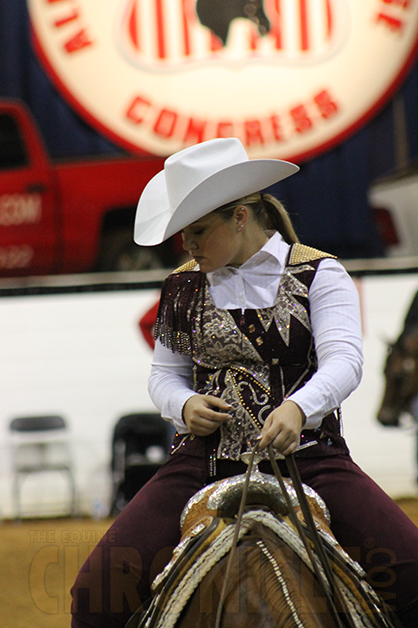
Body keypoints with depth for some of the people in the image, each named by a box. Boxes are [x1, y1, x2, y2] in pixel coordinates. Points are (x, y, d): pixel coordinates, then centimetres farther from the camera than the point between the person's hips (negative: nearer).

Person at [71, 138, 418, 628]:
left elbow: (343, 361, -14)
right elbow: (165, 374, 19)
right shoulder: (184, 287, 11)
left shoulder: (318, 275, -1)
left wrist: (298, 408, -36)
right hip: (205, 459, 3)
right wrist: (184, 405, -7)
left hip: (307, 456, -2)